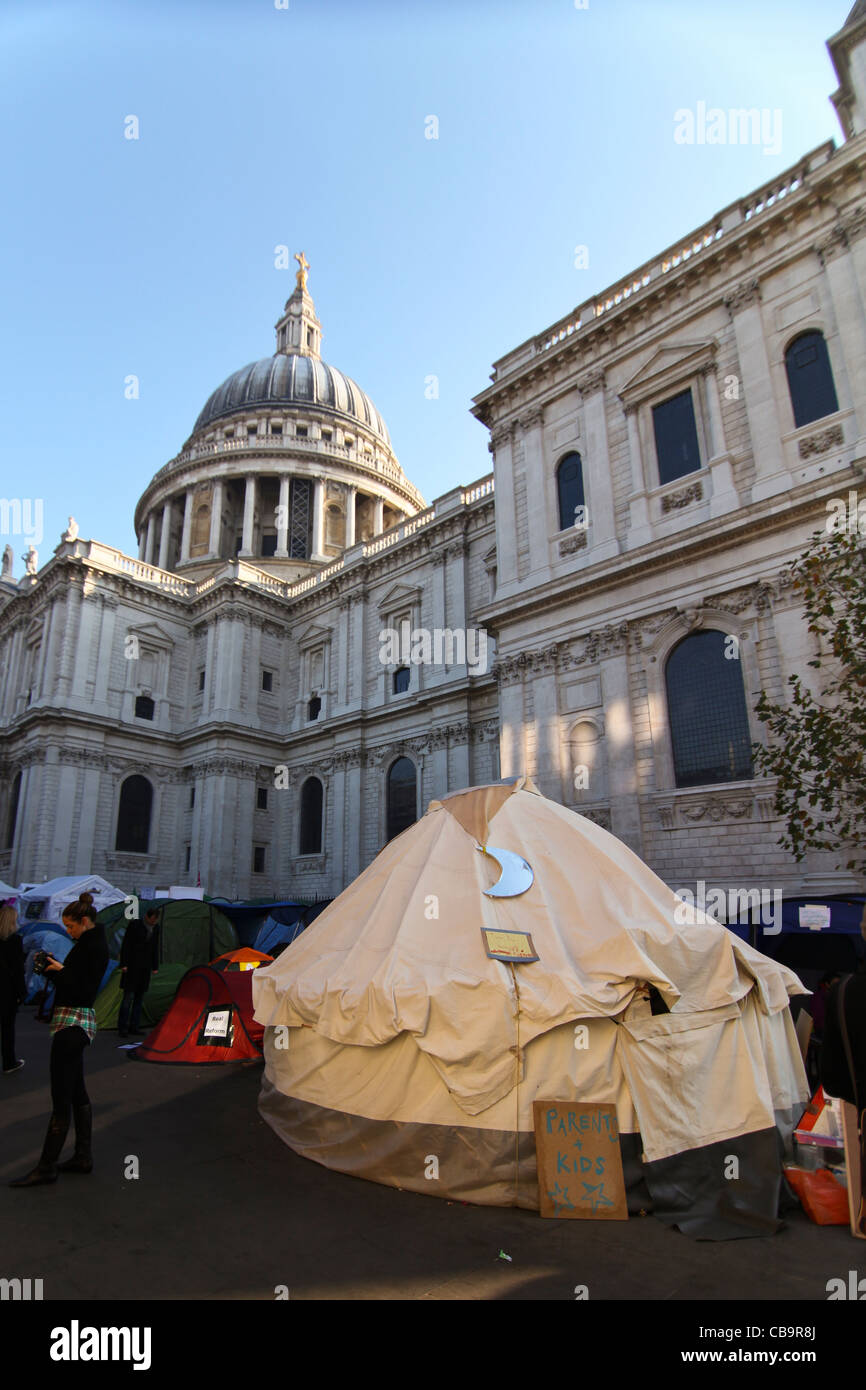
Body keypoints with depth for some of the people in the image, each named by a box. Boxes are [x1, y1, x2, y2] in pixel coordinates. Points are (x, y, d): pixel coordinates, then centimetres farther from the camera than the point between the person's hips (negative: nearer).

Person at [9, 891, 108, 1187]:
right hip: (77, 1022, 11)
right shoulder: (90, 943, 12)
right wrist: (56, 968, 3)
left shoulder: (93, 946, -17)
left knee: (61, 1099, -2)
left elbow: (85, 991, -22)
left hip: (73, 1021, -11)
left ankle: (46, 1167, 6)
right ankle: (83, 1158, 24)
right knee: (77, 1093, 16)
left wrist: (60, 970, -14)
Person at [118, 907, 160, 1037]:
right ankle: (122, 1027, 0)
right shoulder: (135, 925, -8)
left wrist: (155, 967, 14)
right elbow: (126, 945, -8)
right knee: (129, 996, -7)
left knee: (139, 997, 7)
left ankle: (134, 1026, 13)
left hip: (145, 967, 6)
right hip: (132, 966, -6)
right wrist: (123, 964, -12)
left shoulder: (155, 929, 9)